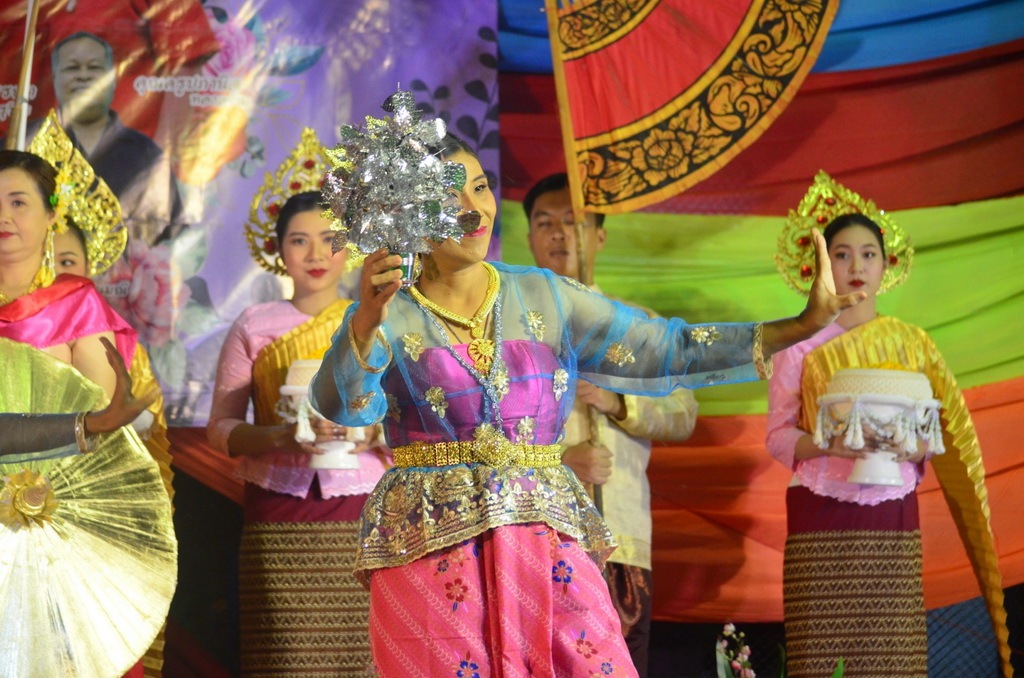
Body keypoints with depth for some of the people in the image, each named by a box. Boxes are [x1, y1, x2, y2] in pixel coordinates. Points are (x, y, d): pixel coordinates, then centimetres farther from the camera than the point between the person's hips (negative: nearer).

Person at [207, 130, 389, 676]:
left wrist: (370, 435, -12)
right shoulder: (254, 327, 9)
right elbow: (220, 428, 6)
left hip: (362, 516, 0)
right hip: (280, 523, 0)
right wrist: (283, 436, -13)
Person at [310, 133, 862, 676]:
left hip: (547, 541, 2)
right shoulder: (390, 317, 2)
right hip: (430, 547, -2)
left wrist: (802, 326, -3)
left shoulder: (544, 297, 10)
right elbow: (341, 405, -16)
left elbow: (667, 349, 6)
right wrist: (366, 321, -35)